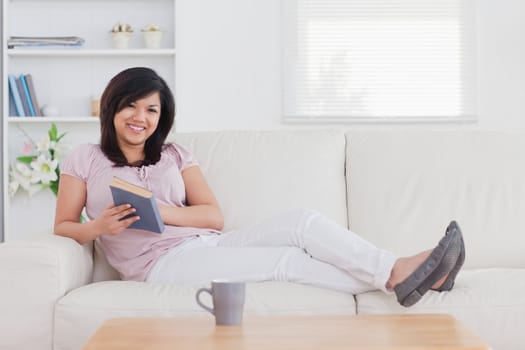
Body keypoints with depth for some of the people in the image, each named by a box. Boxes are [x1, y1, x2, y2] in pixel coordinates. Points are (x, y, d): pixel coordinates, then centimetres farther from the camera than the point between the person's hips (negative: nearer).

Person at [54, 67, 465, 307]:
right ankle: (395, 276, -31)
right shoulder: (84, 159, 10)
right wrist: (98, 228, -16)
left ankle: (399, 273, -30)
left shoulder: (175, 155, 17)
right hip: (164, 262, -4)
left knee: (302, 221, -21)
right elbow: (63, 226, 7)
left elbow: (215, 217, 7)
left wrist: (159, 211, -10)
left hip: (208, 243, 5)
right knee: (288, 260, -24)